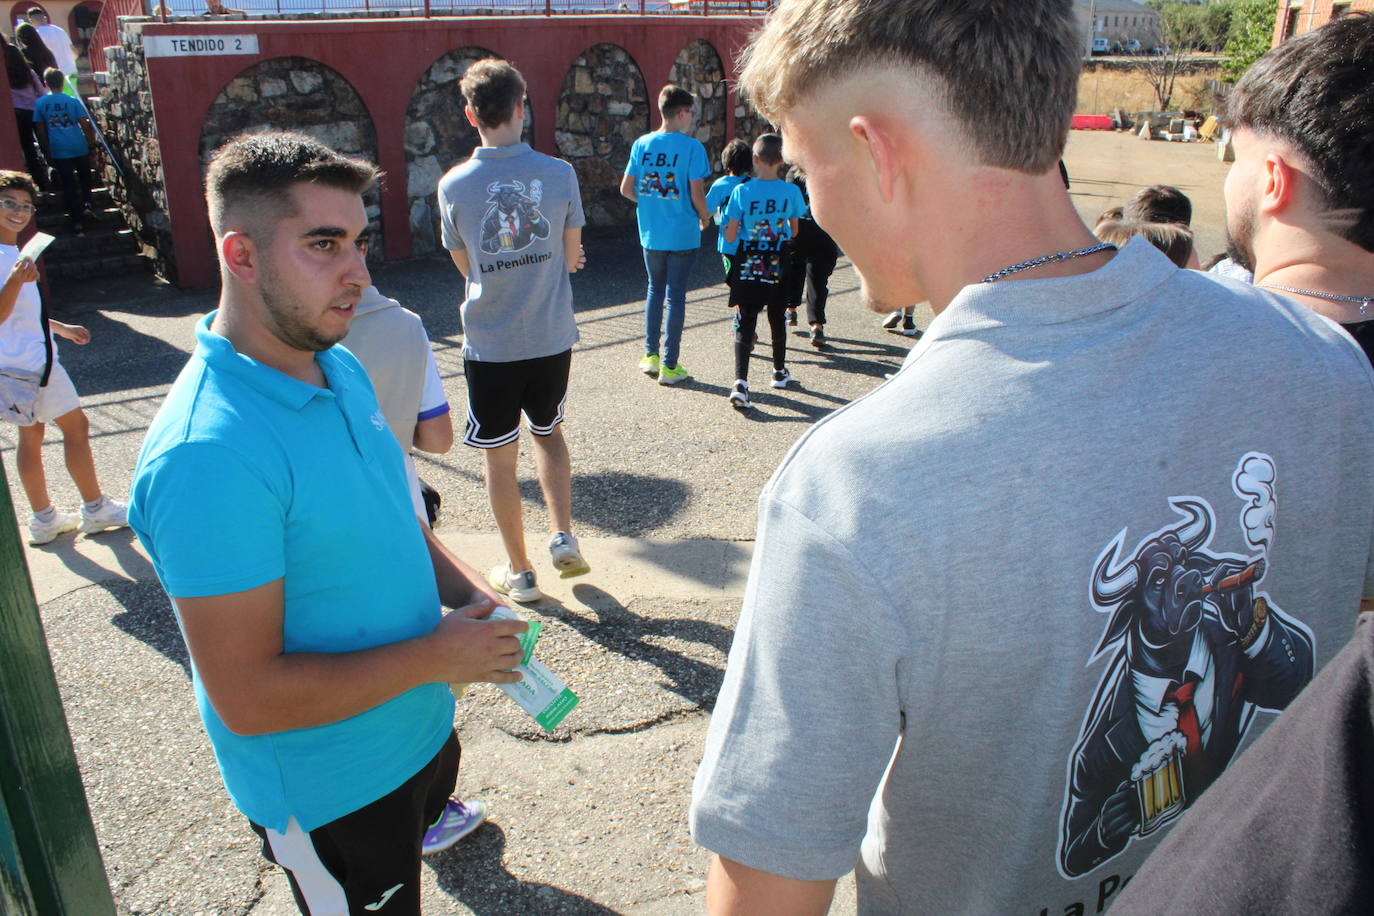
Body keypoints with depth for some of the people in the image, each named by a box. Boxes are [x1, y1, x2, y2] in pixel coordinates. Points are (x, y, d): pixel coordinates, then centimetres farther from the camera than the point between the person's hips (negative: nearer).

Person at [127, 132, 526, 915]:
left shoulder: (342, 368, -3)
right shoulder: (208, 455, -31)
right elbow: (247, 697, -29)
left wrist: (470, 592, -5)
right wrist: (434, 655, -22)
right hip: (329, 791, -7)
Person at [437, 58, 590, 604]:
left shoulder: (454, 185, -7)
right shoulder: (559, 174, -7)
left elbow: (465, 265, 6)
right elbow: (571, 256, 2)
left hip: (490, 345, -1)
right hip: (552, 338, 2)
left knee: (500, 457, 10)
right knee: (548, 433, 25)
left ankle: (519, 573, 19)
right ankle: (563, 535, 14)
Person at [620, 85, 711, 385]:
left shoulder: (642, 144, 2)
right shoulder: (692, 147, -12)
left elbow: (626, 189, 3)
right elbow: (696, 195, -14)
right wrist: (705, 217, 5)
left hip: (651, 234, 4)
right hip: (682, 236, -4)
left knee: (655, 290, 19)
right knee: (676, 296, 3)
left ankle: (651, 355, 22)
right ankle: (669, 366, 7)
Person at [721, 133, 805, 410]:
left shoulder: (741, 191, -11)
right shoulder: (791, 192, -8)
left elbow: (730, 236, -10)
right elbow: (794, 231, 4)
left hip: (747, 267, -1)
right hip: (779, 266, 2)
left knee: (745, 322, -1)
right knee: (778, 317, 20)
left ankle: (740, 381, -18)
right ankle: (779, 372, 37)